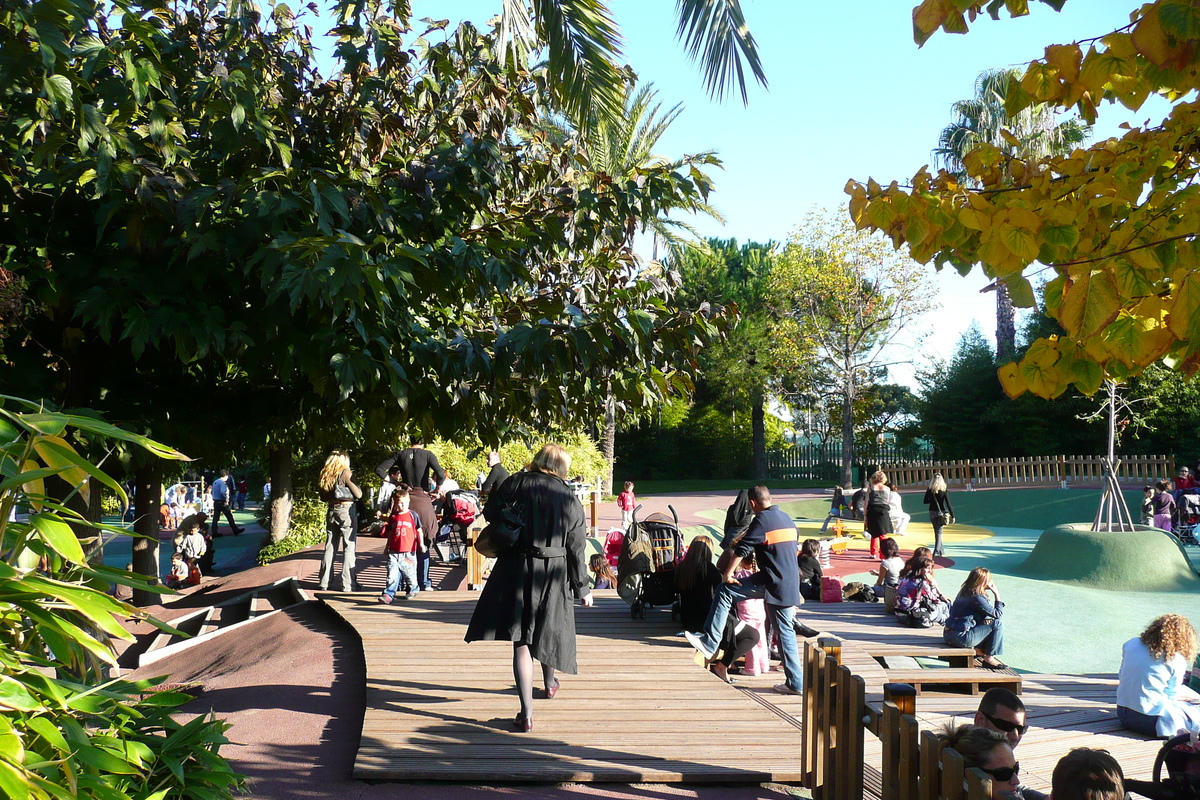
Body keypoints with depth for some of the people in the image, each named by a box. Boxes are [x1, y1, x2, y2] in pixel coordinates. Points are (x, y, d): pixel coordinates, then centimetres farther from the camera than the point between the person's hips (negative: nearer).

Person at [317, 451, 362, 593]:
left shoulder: (325, 475, 10)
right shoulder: (345, 473, -7)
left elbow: (323, 496, 14)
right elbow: (358, 494, -7)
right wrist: (359, 489, 11)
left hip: (332, 512, 6)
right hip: (346, 510, -6)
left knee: (330, 548, 13)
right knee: (348, 549, -3)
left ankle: (324, 583, 15)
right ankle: (347, 585, -5)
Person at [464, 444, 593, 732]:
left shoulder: (516, 483, -5)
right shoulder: (570, 499, -1)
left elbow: (490, 513, 1)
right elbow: (577, 550, 2)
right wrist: (582, 589, 11)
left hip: (516, 569, -2)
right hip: (554, 573, 2)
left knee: (521, 641, -1)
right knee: (548, 630, 23)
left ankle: (527, 713, -5)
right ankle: (550, 683, 49)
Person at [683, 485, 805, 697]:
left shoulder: (761, 520, -8)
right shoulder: (787, 519, 15)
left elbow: (742, 548, -13)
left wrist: (728, 573, -4)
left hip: (772, 582, -8)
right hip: (790, 583, 8)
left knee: (725, 591, 0)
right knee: (785, 631, 11)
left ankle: (709, 643, -3)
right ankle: (794, 682, 10)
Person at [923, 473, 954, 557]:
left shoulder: (929, 490, -5)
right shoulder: (944, 491, -11)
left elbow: (925, 501, 2)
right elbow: (948, 504, -12)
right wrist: (952, 515, -9)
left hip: (932, 513, 2)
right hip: (941, 512, -2)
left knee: (937, 532, 16)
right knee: (939, 532, 2)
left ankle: (941, 550, 26)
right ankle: (936, 551, -7)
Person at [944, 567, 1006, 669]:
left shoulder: (965, 592, 11)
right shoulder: (976, 598, -17)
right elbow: (998, 614, -12)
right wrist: (996, 594, -4)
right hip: (960, 638, -10)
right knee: (998, 623, -5)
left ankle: (979, 650, 23)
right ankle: (989, 658, 1)